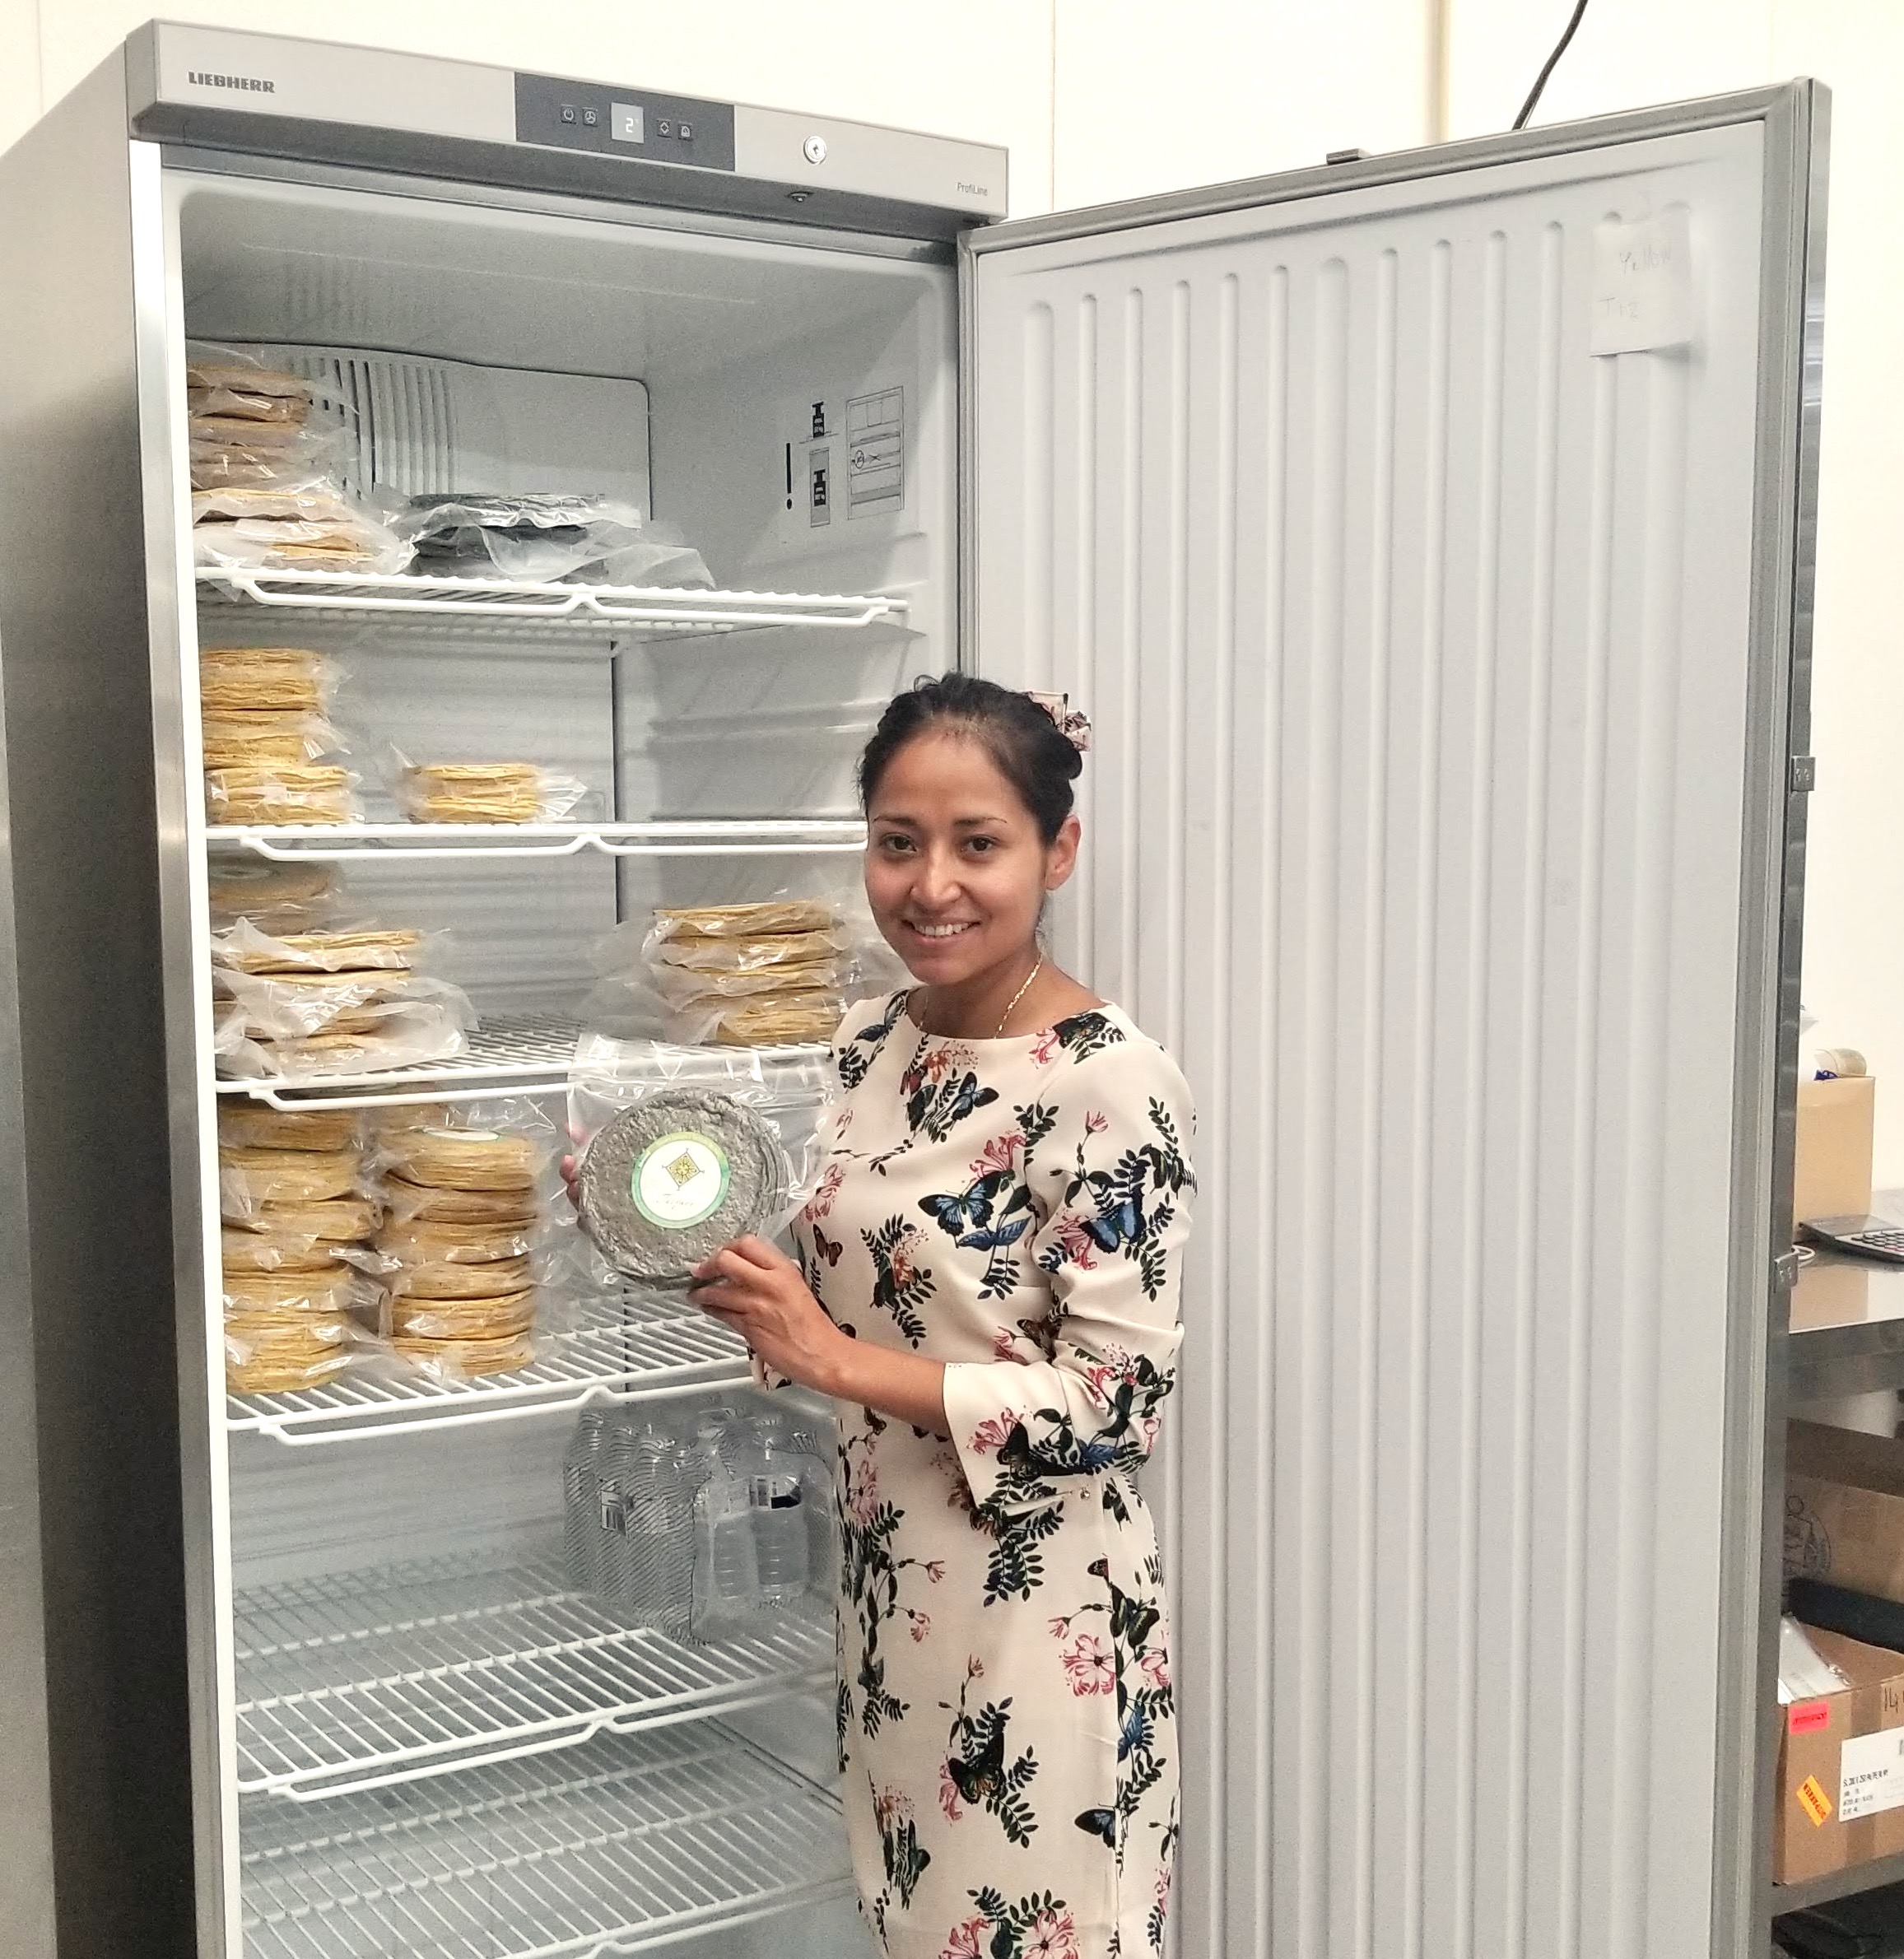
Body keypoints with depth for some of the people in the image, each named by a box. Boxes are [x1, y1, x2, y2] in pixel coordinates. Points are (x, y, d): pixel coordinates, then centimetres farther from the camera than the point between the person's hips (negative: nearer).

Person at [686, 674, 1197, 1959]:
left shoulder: (1110, 1084, -20)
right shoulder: (875, 1046, 3)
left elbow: (1113, 1406, -21)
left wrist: (833, 1360, -22)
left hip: (1037, 1610, -7)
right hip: (890, 1589, 7)